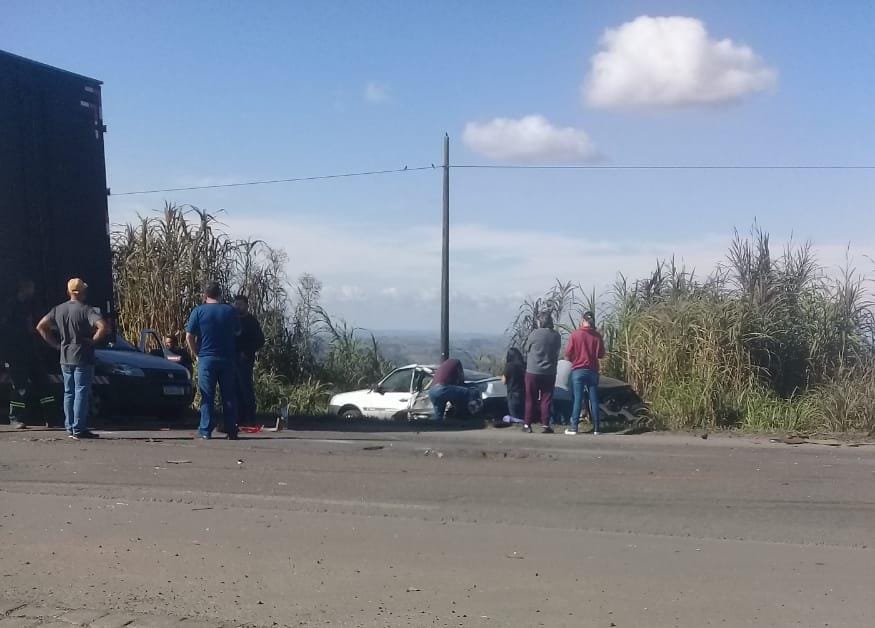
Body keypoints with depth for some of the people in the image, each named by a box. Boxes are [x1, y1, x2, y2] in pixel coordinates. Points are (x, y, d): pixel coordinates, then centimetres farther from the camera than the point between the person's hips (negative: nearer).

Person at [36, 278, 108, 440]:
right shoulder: (86, 310, -13)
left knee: (69, 393, 13)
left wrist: (56, 344, 9)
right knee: (81, 393, -3)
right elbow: (103, 327, -27)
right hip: (82, 358, -6)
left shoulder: (58, 309, 6)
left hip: (65, 358, 6)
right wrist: (93, 341, -12)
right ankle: (79, 430, -3)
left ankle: (70, 428, 17)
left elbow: (40, 327, 9)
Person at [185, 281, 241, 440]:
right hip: (227, 359, 2)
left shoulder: (198, 311, -3)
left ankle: (206, 431, 0)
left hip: (206, 358, -2)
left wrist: (196, 355, 5)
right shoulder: (230, 311, 4)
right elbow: (237, 333, 14)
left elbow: (189, 337, -5)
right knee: (229, 396, 8)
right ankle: (231, 431, 9)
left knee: (207, 396, 2)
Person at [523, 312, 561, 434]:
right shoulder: (556, 336, -1)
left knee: (531, 399, 7)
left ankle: (527, 424, 10)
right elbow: (557, 352, 7)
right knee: (546, 399, 7)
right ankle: (545, 425, 4)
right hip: (549, 372, 2)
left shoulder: (534, 334, -11)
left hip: (533, 371, -2)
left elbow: (527, 349, 1)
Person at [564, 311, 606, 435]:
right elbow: (601, 354, 5)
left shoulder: (575, 334, -9)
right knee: (594, 399, 6)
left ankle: (574, 427, -2)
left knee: (578, 399, -1)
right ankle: (596, 428, 8)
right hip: (592, 371, 2)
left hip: (578, 370, -2)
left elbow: (568, 354, -6)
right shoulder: (597, 336, -2)